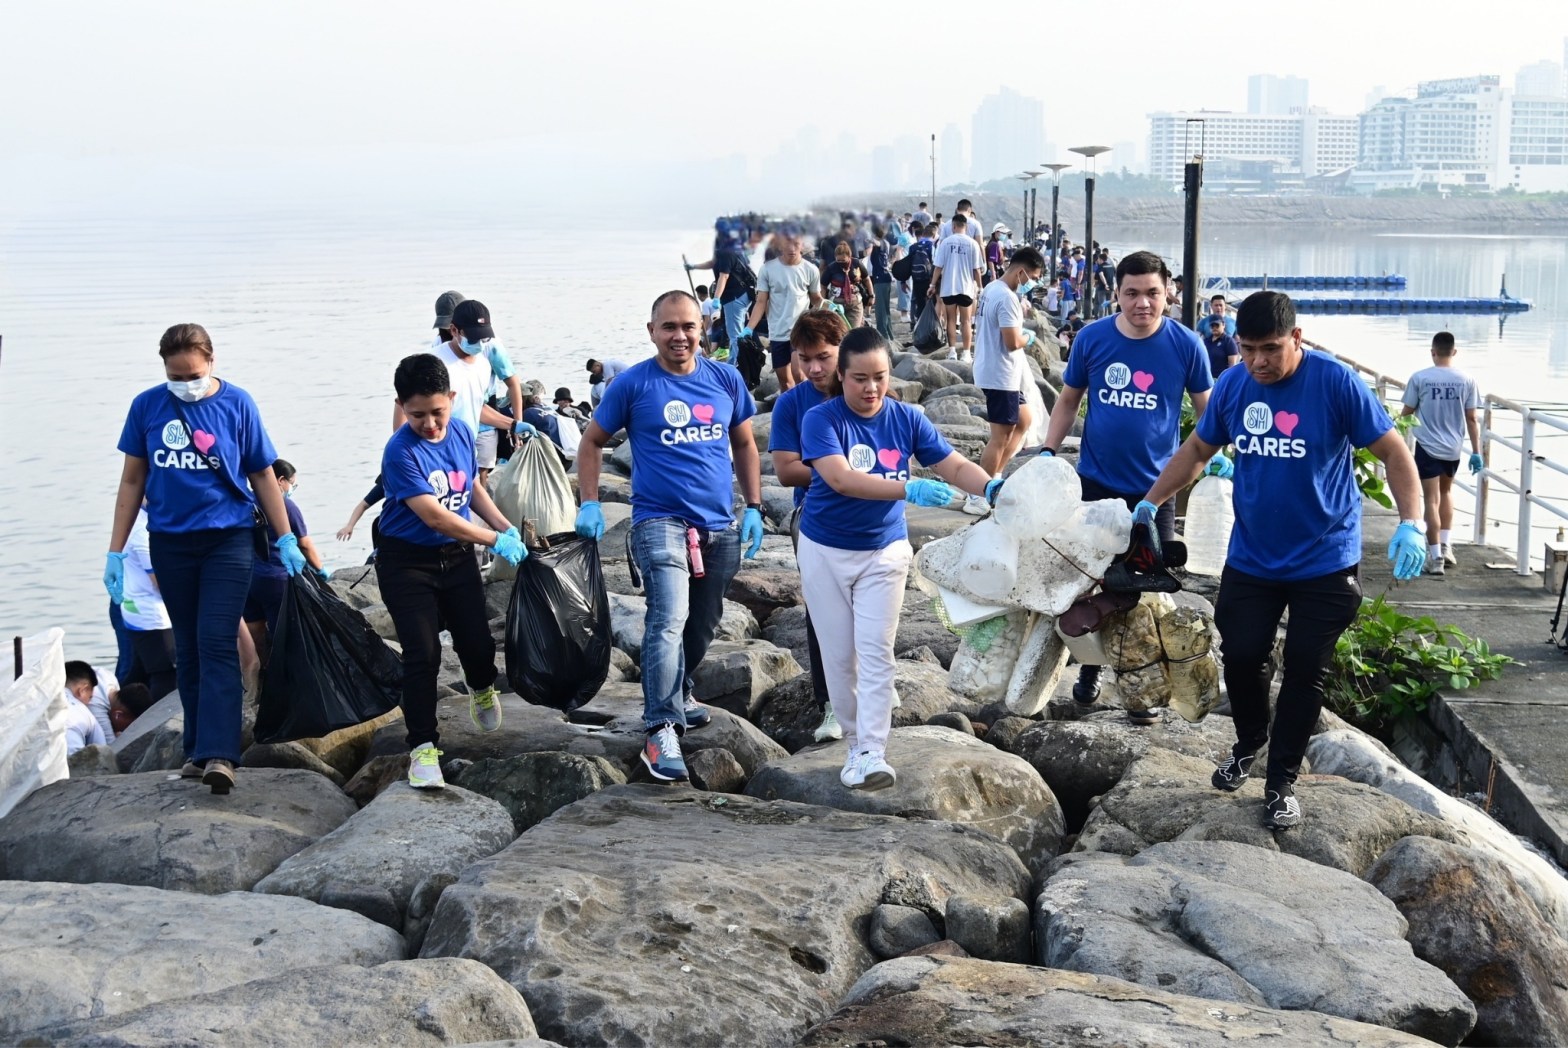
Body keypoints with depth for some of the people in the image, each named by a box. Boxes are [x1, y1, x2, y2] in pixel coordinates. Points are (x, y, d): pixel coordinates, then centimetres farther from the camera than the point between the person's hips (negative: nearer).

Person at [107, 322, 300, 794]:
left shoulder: (237, 404, -6)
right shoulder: (147, 406, -2)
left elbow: (263, 476, 2)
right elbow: (132, 481, 6)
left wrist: (286, 539, 2)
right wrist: (116, 551, 4)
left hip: (228, 538, -3)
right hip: (170, 543, 3)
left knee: (217, 644, -12)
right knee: (187, 648, 10)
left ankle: (218, 754, -16)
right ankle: (197, 750, 18)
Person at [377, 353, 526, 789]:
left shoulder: (462, 431, -2)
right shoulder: (401, 452, -22)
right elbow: (433, 516, -25)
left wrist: (506, 526, 1)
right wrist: (495, 541, -20)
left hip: (457, 556, 5)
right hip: (407, 562, -5)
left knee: (478, 642, 7)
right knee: (422, 654, -10)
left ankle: (482, 689, 42)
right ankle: (423, 748, -2)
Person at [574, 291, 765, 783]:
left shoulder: (726, 380, 5)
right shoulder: (633, 384, -4)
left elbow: (744, 445, 15)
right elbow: (592, 442, 5)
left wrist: (753, 507, 8)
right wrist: (589, 503, -5)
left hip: (720, 526, 5)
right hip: (660, 520, -5)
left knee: (702, 625, 17)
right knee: (669, 619, -21)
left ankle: (677, 694, 42)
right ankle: (662, 730, -22)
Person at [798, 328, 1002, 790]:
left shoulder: (907, 419, -6)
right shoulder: (821, 420, -17)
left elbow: (955, 466, -7)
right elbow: (840, 478, -32)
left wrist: (990, 487, -30)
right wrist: (908, 488, -43)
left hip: (884, 550, 1)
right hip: (825, 552, -1)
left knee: (876, 651, -8)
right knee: (839, 655, 7)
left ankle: (872, 753, -11)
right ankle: (853, 741, 21)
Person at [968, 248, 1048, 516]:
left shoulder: (991, 289, 12)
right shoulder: (1007, 297, -21)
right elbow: (1012, 342, -25)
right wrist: (1029, 337, -4)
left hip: (993, 371, 11)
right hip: (1001, 375, -11)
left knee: (1023, 422, 21)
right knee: (1000, 436, -4)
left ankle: (993, 478, 21)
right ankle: (977, 498, 0)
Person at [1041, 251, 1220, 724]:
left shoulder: (1185, 345, -8)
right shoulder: (1091, 338, -5)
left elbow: (1206, 409, 3)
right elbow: (1069, 401, 6)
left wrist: (1217, 455, -12)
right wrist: (1047, 454, -2)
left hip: (1155, 487, -1)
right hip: (1097, 484, 1)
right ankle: (1090, 667, 31)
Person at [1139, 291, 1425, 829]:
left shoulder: (1336, 382, -16)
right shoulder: (1231, 385, -4)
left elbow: (1393, 451, -12)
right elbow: (1196, 450, 11)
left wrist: (1410, 524, -24)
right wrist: (1149, 503, 6)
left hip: (1324, 559, -3)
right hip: (1250, 558, 3)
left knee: (1304, 668, 2)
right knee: (1242, 655, 3)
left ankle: (1282, 781, 15)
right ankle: (1248, 744, 32)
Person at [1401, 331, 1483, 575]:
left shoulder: (1419, 378, -9)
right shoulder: (1466, 380, -3)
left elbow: (1406, 413, 0)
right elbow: (1471, 419, 0)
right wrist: (1476, 452, 6)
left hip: (1427, 447, -3)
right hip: (1454, 448, 3)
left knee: (1432, 500, 0)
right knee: (1446, 491, 25)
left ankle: (1436, 557, -5)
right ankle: (1446, 545, 19)